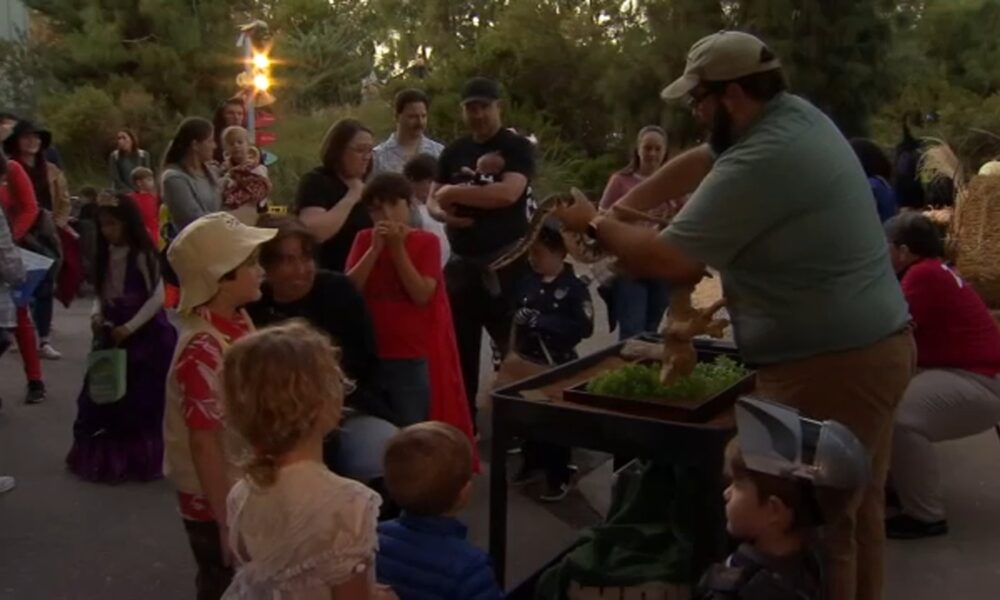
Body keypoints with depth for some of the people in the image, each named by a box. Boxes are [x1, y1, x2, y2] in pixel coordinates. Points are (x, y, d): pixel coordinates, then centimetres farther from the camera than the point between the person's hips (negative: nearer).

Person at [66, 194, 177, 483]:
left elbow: (158, 297, -17)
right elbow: (101, 293, 14)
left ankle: (143, 456, 11)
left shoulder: (143, 255, -13)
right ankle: (109, 455, 24)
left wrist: (130, 327, -19)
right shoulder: (106, 255, 7)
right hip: (113, 332, 7)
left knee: (143, 396, -2)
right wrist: (97, 314, -6)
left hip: (146, 334, -6)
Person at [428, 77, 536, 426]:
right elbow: (433, 201, 13)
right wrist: (443, 213, -11)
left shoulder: (517, 148, -5)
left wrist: (453, 192, -15)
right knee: (459, 347, 11)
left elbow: (508, 193, -22)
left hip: (506, 263, -5)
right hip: (461, 263, 5)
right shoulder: (453, 153, 12)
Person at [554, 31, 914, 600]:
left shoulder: (760, 162, -23)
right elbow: (701, 161, 18)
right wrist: (620, 209, 12)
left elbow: (668, 260, -20)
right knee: (856, 508, 22)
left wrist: (595, 225, -4)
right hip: (878, 345, 10)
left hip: (832, 368, -10)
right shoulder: (799, 113, 7)